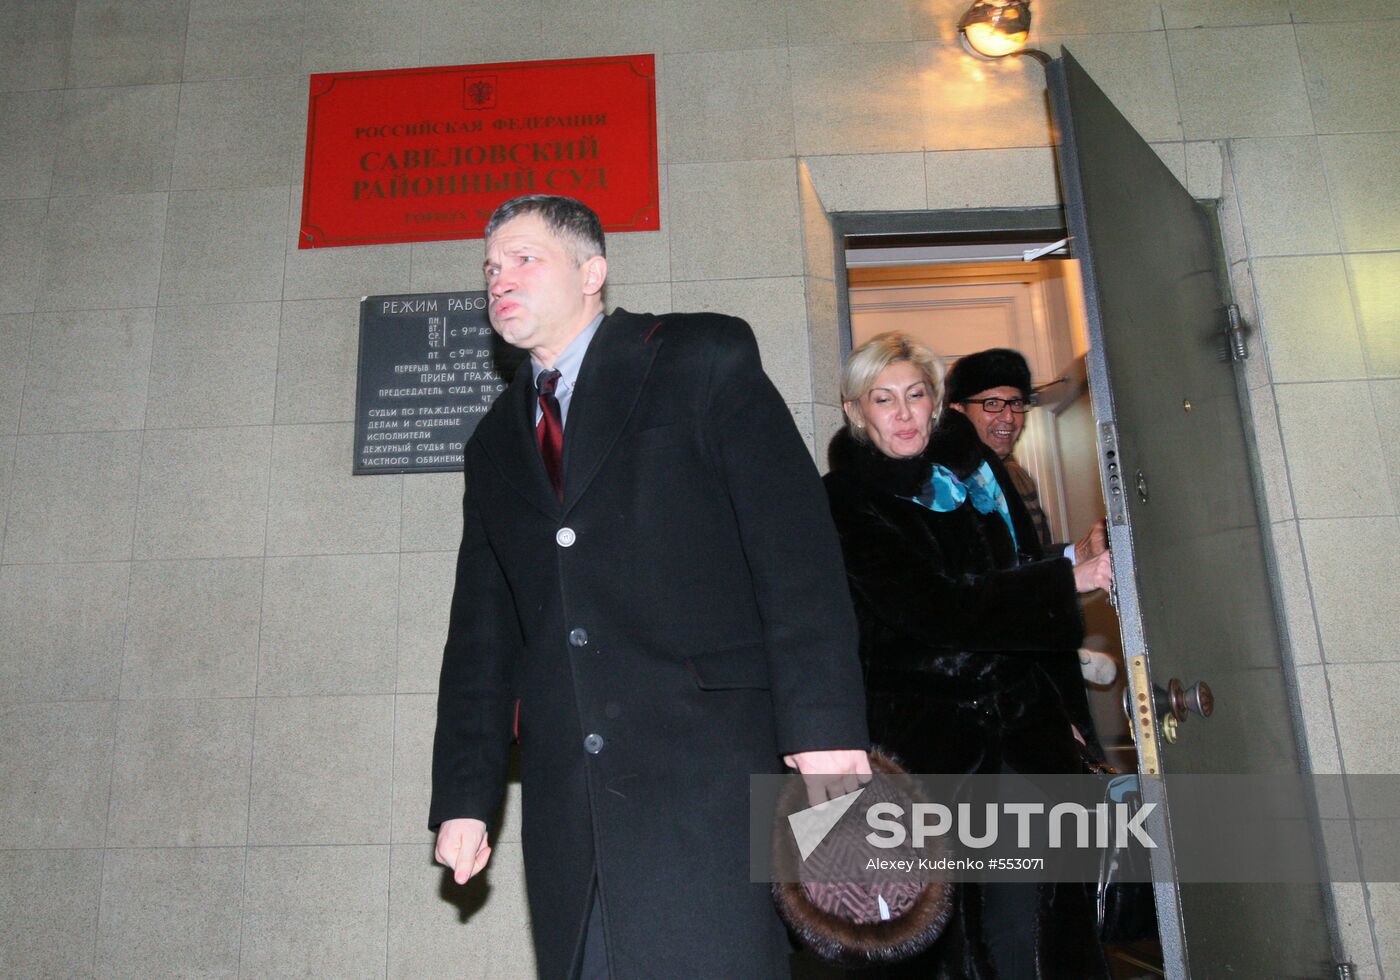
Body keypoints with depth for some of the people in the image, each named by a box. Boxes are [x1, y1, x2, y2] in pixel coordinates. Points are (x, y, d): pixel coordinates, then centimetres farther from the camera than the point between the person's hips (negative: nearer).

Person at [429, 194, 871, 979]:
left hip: (706, 764, -5)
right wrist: (465, 796, 11)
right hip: (566, 797, 5)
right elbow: (482, 632, 18)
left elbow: (796, 543, -7)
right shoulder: (495, 442, 20)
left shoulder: (704, 359, 4)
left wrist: (825, 733, -15)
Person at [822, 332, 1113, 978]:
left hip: (1025, 726, 4)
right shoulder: (847, 501, -6)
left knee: (1043, 912, 3)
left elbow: (1027, 574, 15)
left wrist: (1067, 703, 14)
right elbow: (934, 607, -16)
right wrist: (1071, 580, -16)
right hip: (927, 738, -4)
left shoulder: (973, 465, 10)